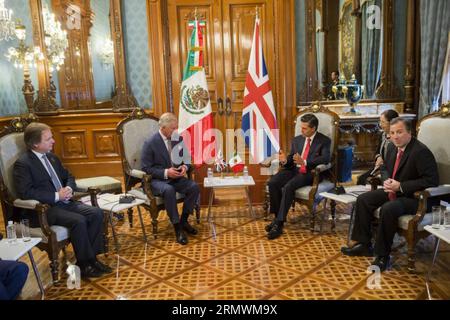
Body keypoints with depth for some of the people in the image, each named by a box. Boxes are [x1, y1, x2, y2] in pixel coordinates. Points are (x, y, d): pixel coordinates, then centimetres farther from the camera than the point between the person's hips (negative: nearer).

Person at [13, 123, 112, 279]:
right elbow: (25, 192, -20)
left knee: (96, 213, -12)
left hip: (63, 202, 8)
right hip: (42, 209, -7)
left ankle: (91, 257, -5)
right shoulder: (22, 163, -10)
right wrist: (56, 196, -20)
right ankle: (84, 264, -12)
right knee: (78, 220, -29)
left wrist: (69, 188, -1)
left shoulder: (51, 157, 14)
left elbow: (68, 176, 23)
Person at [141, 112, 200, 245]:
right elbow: (146, 168, -11)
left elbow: (186, 159, 13)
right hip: (157, 179, -5)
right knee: (169, 190, -37)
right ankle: (177, 227, -24)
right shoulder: (150, 143, -13)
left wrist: (185, 167, -11)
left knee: (194, 187, -21)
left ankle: (184, 221, -3)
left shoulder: (178, 139, 2)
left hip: (175, 177, 5)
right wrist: (165, 173, -23)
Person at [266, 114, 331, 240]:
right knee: (272, 183, -23)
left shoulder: (324, 141, 2)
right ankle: (277, 217, -12)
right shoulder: (297, 140, 18)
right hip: (294, 169, 5)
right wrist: (285, 160, -7)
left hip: (309, 173, -5)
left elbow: (325, 158, -15)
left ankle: (279, 223, -26)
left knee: (288, 187, -33)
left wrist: (305, 162, -27)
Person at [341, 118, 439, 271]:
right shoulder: (392, 147, 4)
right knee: (363, 199, -2)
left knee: (388, 209, -33)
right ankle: (363, 244, 7)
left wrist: (400, 186, -26)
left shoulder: (421, 151, -21)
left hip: (414, 197, -9)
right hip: (393, 191, 9)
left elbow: (432, 180, -25)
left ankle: (382, 255, -16)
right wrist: (387, 181, -3)